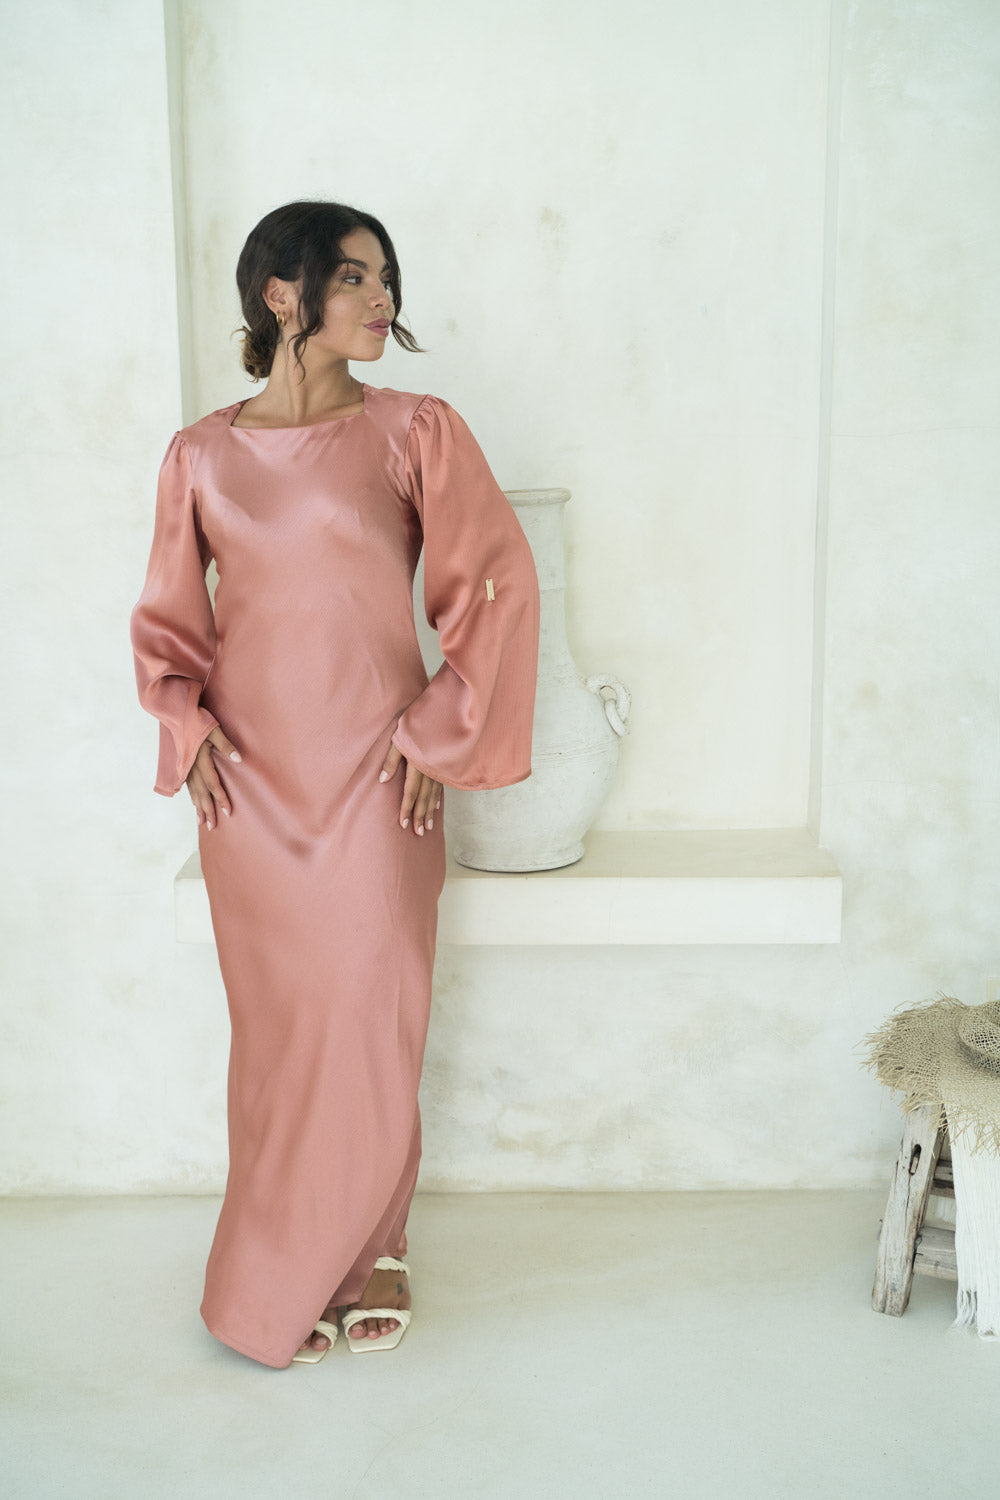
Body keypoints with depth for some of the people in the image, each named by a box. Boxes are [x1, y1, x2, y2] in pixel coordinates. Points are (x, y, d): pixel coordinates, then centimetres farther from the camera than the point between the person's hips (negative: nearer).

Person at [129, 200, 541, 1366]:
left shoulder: (415, 431, -1)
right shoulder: (201, 456, 4)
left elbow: (498, 582, -1)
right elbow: (167, 619, 13)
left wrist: (438, 730, -5)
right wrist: (186, 724, -2)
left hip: (376, 774, -1)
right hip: (249, 779, 1)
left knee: (373, 1022, 4)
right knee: (276, 1026, 9)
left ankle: (368, 1247, 28)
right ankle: (289, 1267, 28)